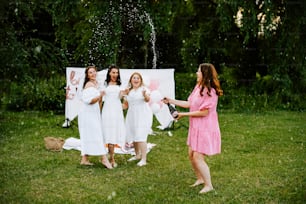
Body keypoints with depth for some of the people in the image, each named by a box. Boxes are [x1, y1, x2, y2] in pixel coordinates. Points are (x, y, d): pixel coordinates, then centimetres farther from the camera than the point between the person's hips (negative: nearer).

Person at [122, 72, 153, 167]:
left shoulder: (144, 89, -4)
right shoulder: (128, 91, 14)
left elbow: (148, 100, -23)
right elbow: (126, 105, 21)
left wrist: (145, 95, -44)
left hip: (143, 116, -6)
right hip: (132, 116, 6)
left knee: (141, 137, -13)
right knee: (133, 136, 10)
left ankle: (143, 159, -11)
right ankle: (137, 155, 30)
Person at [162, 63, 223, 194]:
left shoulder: (210, 91, -20)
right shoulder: (198, 87, 7)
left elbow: (204, 112, -22)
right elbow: (189, 104, 12)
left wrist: (184, 114, -17)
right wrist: (171, 101, 11)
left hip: (206, 129, -9)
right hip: (196, 127, 9)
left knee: (198, 157, -7)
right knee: (191, 154, 14)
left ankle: (208, 185, 7)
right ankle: (200, 179, 32)